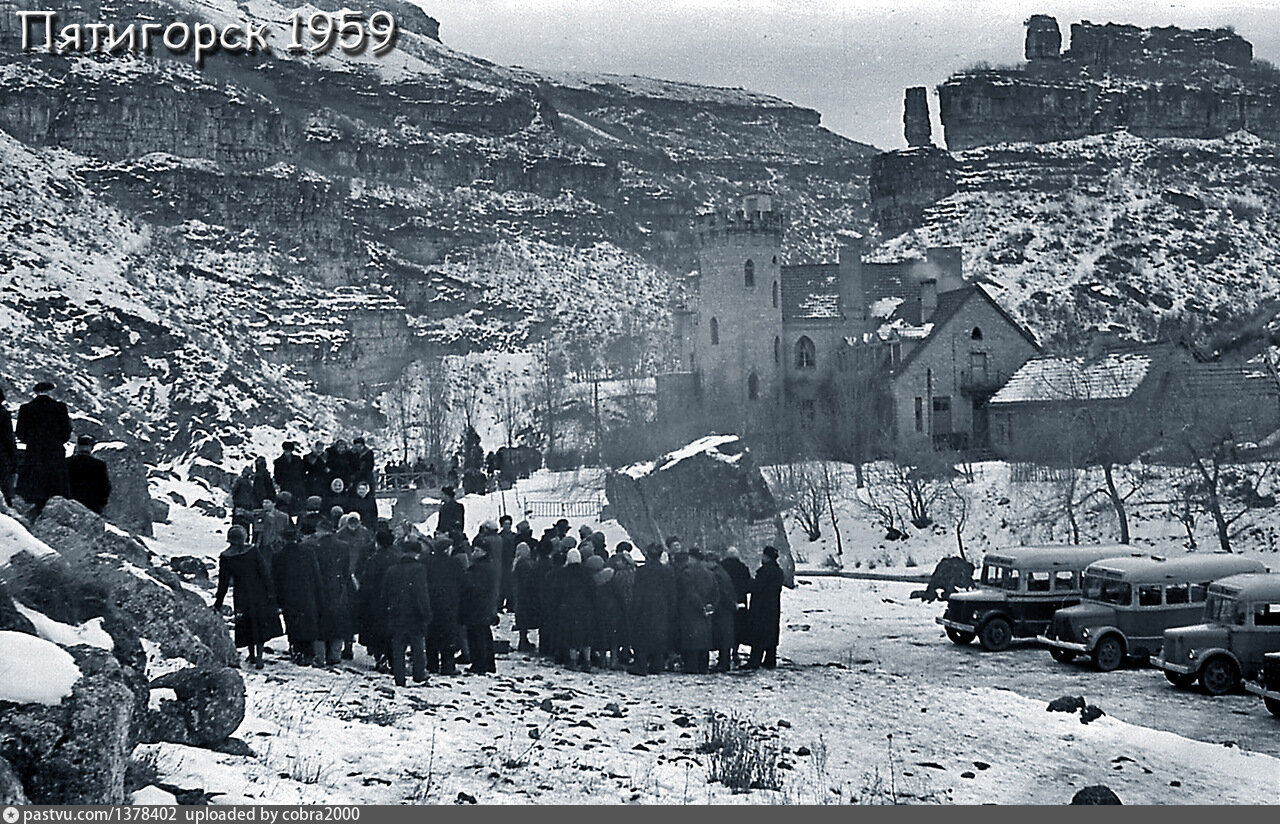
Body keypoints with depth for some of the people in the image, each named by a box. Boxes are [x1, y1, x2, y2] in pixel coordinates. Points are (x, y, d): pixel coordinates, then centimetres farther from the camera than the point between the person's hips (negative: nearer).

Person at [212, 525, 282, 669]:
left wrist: (218, 603, 7)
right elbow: (265, 574, -7)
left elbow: (223, 583, -1)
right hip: (259, 594, 0)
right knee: (261, 625, 5)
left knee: (247, 626, 13)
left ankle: (252, 655, 22)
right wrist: (270, 593, -2)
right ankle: (258, 657, -3)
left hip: (241, 596, 0)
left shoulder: (225, 558, -5)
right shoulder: (253, 552, -7)